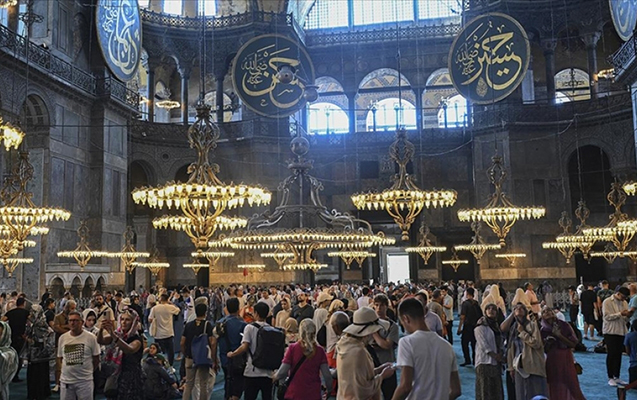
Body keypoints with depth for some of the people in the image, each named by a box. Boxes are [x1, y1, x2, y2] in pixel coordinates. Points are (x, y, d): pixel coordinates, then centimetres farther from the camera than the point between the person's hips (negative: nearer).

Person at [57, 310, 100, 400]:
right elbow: (60, 358, 14)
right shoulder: (62, 338, 4)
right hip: (66, 380, 3)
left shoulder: (91, 337, -7)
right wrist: (69, 369, 7)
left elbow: (96, 359, 1)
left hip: (85, 380, -3)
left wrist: (88, 371, 4)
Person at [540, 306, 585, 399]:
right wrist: (548, 344, -12)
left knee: (572, 388, -2)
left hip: (566, 361, -1)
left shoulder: (564, 325, -2)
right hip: (552, 363, 1)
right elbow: (544, 350, 7)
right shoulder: (543, 331, 1)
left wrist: (560, 336, -14)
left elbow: (573, 344, -4)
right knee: (556, 390, 3)